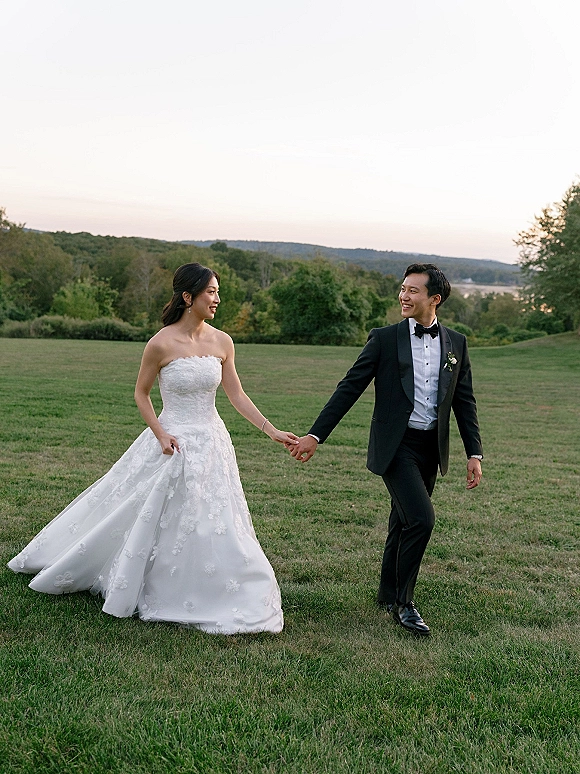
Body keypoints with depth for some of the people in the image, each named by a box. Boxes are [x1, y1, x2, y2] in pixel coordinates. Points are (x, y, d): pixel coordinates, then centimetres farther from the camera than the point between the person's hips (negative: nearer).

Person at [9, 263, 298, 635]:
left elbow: (237, 396, 3)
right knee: (154, 519, 7)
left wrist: (273, 431, -3)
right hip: (174, 443, -4)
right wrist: (161, 434, -11)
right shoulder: (162, 343, -12)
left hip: (211, 443, 4)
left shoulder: (222, 342, 0)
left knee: (214, 525, 8)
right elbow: (141, 394, 0)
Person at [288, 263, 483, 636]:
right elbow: (349, 389, -5)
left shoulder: (456, 343, 6)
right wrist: (316, 435, -11)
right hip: (396, 445, -4)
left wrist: (474, 453, 4)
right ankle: (404, 601, 3)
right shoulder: (384, 339, -4)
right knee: (421, 518, -16)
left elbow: (465, 402, 10)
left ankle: (389, 596, 33)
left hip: (431, 448, 4)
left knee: (404, 523, 15)